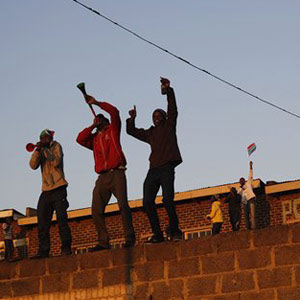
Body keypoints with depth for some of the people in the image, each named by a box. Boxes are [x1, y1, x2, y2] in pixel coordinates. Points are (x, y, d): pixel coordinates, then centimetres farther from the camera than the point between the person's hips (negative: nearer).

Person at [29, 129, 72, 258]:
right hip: (46, 190, 5)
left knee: (61, 218, -12)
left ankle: (66, 248, -10)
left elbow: (56, 162, -11)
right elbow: (33, 165, 1)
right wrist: (38, 150, -8)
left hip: (58, 189, -5)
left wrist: (45, 149, -10)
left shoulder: (56, 146, 6)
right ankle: (43, 251, 0)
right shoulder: (40, 152, 19)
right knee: (42, 221, -1)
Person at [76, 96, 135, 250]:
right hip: (102, 177, 5)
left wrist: (96, 102, 7)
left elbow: (114, 111, 2)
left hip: (116, 173, -5)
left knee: (123, 205, -16)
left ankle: (130, 238, -14)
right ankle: (103, 242, -4)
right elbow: (80, 139, 8)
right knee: (96, 210, -5)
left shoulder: (112, 130, 15)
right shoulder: (94, 138, 26)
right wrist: (92, 126, 13)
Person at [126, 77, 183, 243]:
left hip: (166, 168, -5)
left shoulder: (169, 126, 14)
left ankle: (175, 231, -7)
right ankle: (157, 234, -1)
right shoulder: (150, 133, 26)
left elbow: (172, 109, 1)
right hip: (153, 170, 6)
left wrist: (168, 91, -10)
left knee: (167, 200, -18)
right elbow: (131, 131, 35)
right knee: (147, 202, -6)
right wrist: (132, 119, 18)